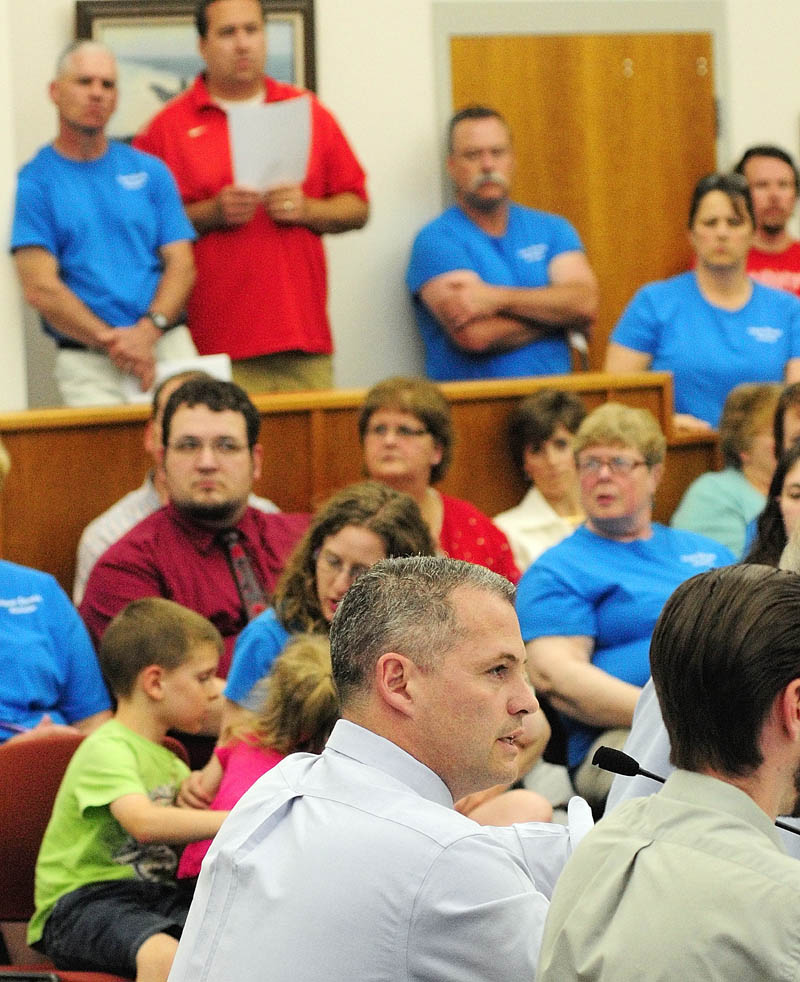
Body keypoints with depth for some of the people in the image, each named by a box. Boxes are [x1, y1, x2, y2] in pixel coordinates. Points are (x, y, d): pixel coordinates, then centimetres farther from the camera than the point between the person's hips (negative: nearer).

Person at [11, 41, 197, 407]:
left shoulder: (150, 172, 13)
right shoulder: (33, 182, 3)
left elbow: (181, 265, 7)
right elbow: (40, 288, -5)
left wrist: (148, 331, -11)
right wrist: (110, 340, -13)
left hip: (167, 346, 3)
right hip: (85, 361, -3)